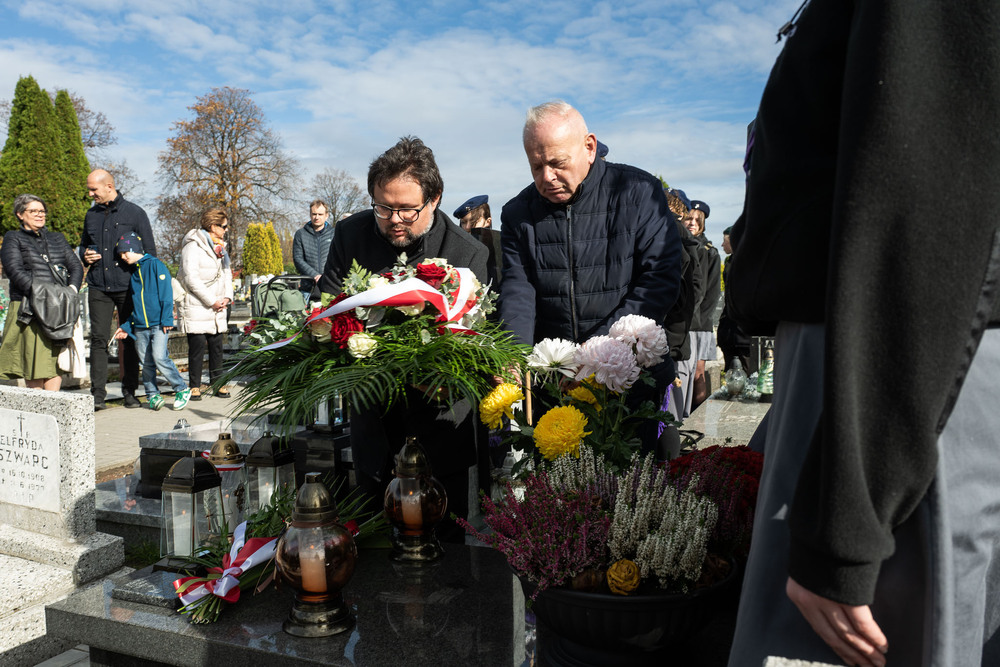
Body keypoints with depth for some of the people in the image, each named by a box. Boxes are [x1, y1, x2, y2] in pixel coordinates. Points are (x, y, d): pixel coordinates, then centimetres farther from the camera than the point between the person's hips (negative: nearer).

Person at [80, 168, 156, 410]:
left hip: (128, 287, -3)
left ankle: (129, 392, 11)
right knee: (98, 338, -4)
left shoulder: (135, 213, 2)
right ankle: (98, 394, -1)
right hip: (99, 287, 3)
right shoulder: (92, 215, 15)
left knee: (131, 340, 3)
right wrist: (85, 255, 4)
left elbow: (150, 251, 3)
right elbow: (83, 244, 28)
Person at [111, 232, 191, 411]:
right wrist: (126, 326, 14)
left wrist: (167, 320, -13)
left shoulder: (156, 265, -2)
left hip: (158, 324, -6)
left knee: (159, 357, -16)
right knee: (146, 362, 5)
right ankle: (152, 395, 17)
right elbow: (134, 304, 22)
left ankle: (182, 390, -4)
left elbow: (166, 294, -7)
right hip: (140, 327, 6)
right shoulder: (133, 273, 17)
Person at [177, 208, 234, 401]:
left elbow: (226, 271, 18)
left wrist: (227, 296, 2)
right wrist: (212, 301, -14)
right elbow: (191, 278, -15)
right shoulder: (193, 246, -9)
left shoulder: (220, 246, 15)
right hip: (196, 306, -7)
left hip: (217, 307, 7)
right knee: (197, 346, -4)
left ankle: (218, 383, 16)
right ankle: (195, 386, 7)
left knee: (217, 345, 7)